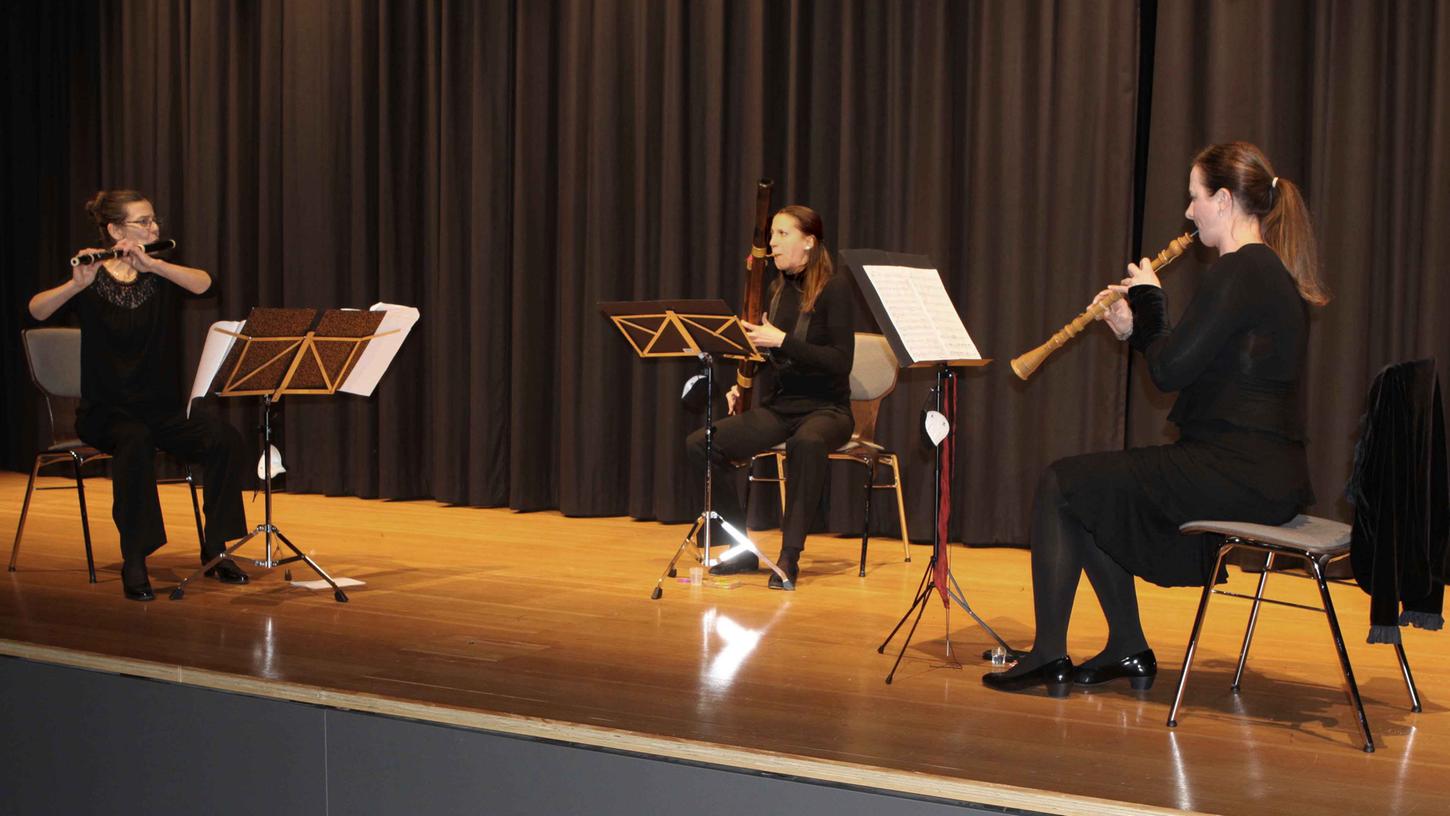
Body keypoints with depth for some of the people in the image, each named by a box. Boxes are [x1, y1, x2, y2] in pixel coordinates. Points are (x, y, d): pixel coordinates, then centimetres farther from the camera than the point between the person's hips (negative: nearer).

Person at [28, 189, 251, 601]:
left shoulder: (160, 277, 6)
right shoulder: (92, 282, -3)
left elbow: (203, 283, -16)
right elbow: (37, 309, -20)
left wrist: (151, 264, -29)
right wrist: (78, 284, -36)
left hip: (162, 407, 4)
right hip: (106, 410, -4)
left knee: (225, 438, -22)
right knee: (135, 442, -37)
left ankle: (215, 548, -9)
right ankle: (134, 562, -29)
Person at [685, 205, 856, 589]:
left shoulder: (834, 288, -9)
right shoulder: (776, 290, 11)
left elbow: (840, 361, -18)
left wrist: (782, 340, -23)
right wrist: (743, 388, 3)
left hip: (826, 409, -6)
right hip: (777, 407, 7)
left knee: (806, 443, -42)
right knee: (698, 445, -15)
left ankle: (790, 555, -30)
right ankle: (741, 549, -4)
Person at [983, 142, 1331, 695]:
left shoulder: (1238, 272, -16)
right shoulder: (1272, 272, 16)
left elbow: (1170, 371, -17)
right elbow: (1191, 361, 19)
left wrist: (1149, 300, -2)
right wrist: (1136, 329, 10)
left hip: (1235, 475, -10)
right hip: (1270, 472, 10)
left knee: (1061, 484, -1)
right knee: (1091, 493, 23)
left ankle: (1048, 658, 5)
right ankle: (1128, 652, 24)